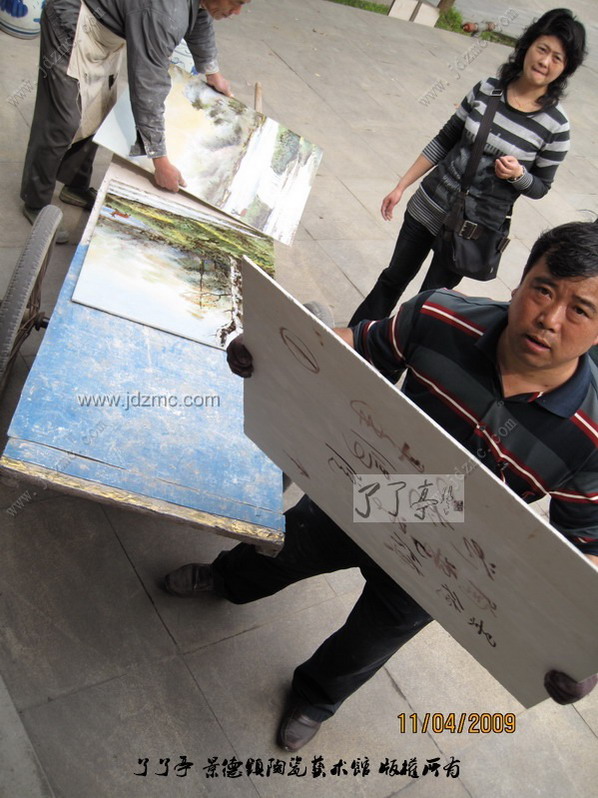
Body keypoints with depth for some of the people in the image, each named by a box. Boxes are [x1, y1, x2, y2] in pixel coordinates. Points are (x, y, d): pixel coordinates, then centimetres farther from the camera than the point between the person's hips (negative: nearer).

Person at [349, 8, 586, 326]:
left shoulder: (556, 124, -10)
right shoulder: (487, 89, -3)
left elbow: (540, 187, 0)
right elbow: (444, 140, 6)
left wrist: (518, 175, -23)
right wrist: (401, 186, 5)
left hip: (475, 228, -3)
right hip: (430, 205, 3)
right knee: (394, 278, 15)